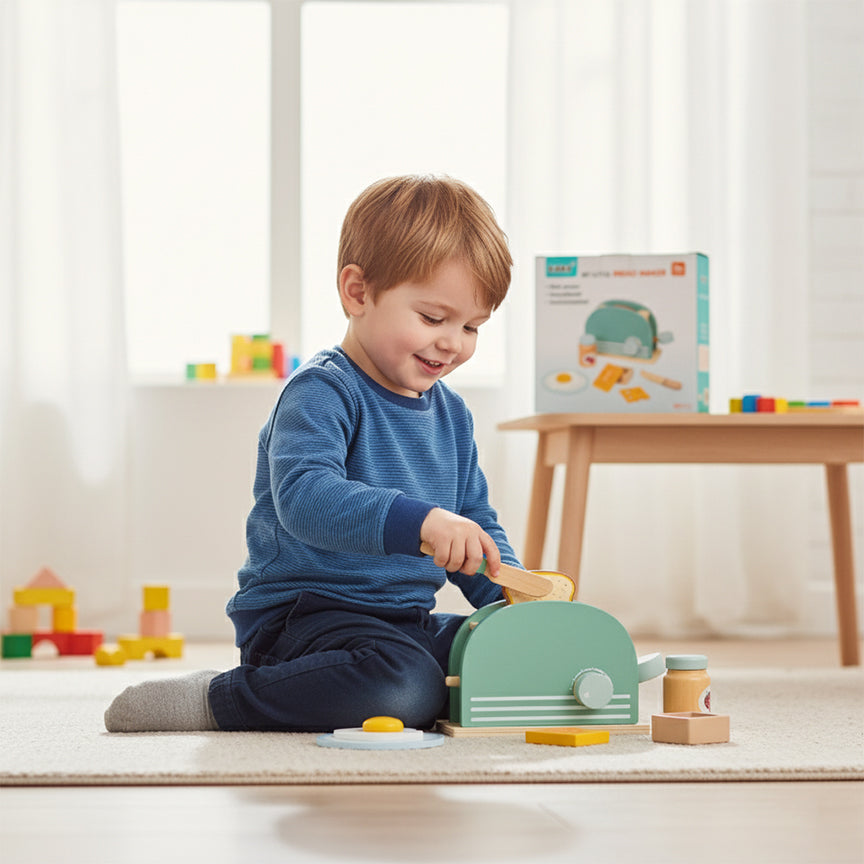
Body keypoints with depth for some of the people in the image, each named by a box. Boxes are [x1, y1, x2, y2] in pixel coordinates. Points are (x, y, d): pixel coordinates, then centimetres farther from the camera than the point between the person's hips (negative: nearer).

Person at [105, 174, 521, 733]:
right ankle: (219, 699, -16)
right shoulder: (321, 393, -14)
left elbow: (478, 522, 22)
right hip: (302, 615, -9)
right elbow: (303, 497, -32)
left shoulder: (451, 413, 14)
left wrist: (511, 597, 2)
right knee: (404, 686, -36)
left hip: (407, 620, 9)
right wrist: (416, 522, -44)